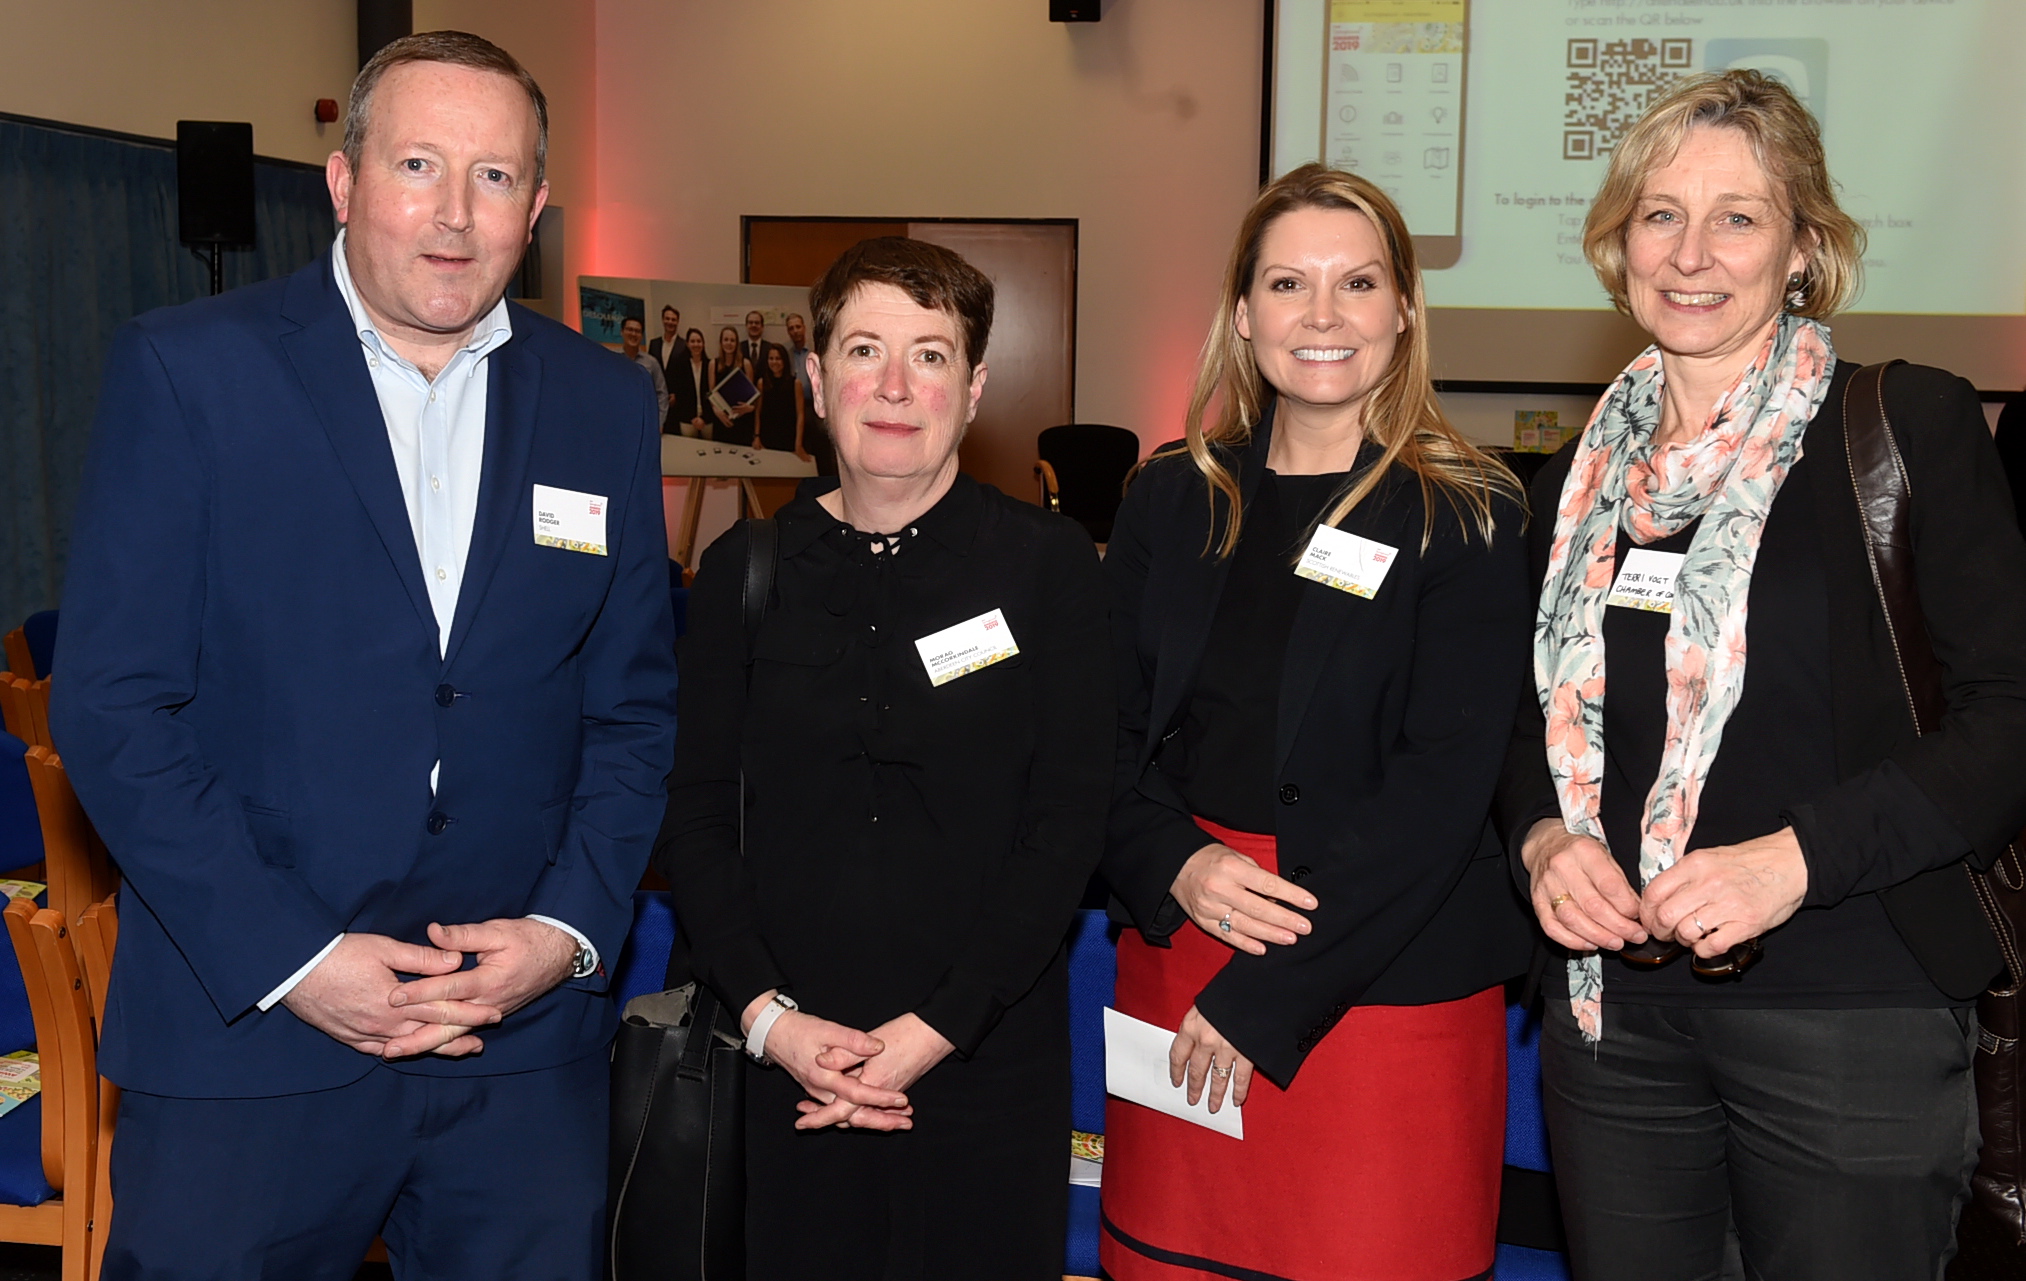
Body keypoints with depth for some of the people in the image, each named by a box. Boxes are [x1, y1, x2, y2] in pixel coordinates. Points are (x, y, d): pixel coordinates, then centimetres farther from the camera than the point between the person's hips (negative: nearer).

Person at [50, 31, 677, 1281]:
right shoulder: (187, 369, -4)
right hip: (244, 1029, -2)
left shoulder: (606, 404, 6)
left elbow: (636, 704, 9)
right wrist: (286, 958, -13)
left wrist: (570, 929, -5)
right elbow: (114, 701, -7)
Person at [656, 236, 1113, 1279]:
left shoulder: (1048, 566, -2)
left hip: (989, 1063, -1)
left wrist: (940, 1027, -12)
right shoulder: (745, 571, 4)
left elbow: (1068, 824, -5)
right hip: (790, 1058, 2)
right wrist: (766, 1012, -8)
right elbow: (693, 815, 4)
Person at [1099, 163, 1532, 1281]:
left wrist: (1264, 998, -15)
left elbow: (1444, 780, -12)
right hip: (1173, 957, 3)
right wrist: (1178, 866, -13)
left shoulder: (1466, 517, -4)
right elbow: (1108, 730, 7)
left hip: (1384, 976, -3)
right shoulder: (1173, 499, 8)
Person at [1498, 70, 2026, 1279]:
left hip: (1851, 1010, -4)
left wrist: (1799, 856, -19)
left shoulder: (1912, 427, -4)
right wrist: (1542, 838, -4)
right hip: (1613, 1008, 4)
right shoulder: (1583, 477, 10)